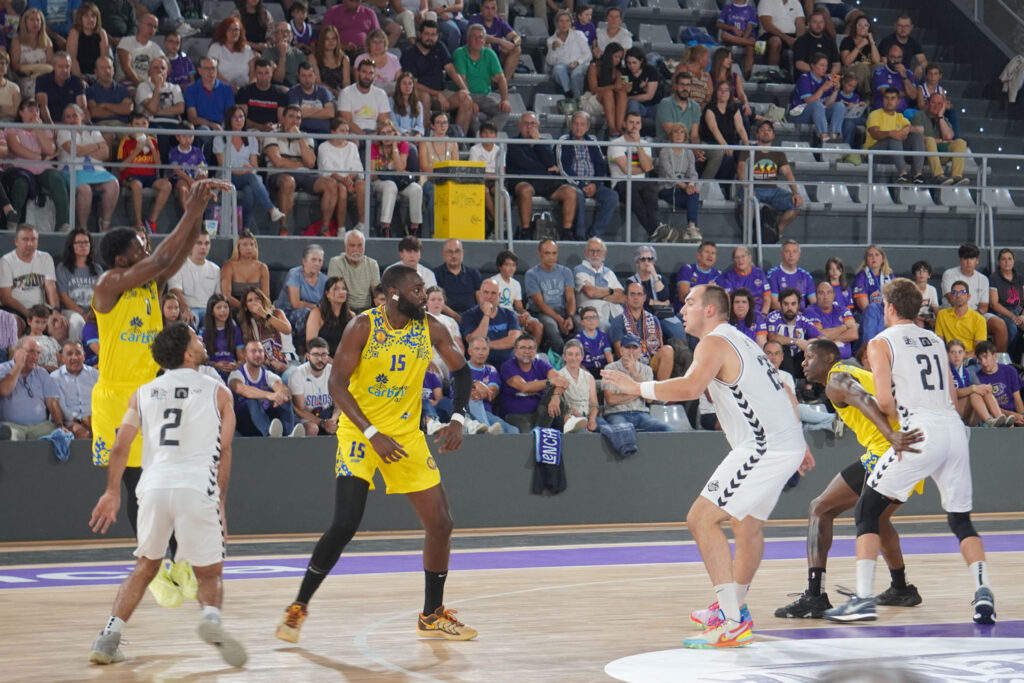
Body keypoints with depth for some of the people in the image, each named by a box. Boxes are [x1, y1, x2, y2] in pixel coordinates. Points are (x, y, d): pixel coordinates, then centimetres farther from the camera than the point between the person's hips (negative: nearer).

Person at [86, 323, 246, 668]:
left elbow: (121, 447, 11)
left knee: (145, 567, 23)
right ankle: (211, 617, -24)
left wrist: (112, 491, 20)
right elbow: (223, 451, 6)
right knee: (209, 573, 9)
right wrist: (220, 501, 11)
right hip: (197, 487, -3)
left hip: (154, 484, 3)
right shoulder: (217, 393, 9)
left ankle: (108, 638, 13)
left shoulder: (143, 393, 16)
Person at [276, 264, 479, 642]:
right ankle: (298, 607, 0)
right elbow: (337, 384, -17)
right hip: (359, 432, -5)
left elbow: (461, 371, 8)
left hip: (407, 434, 5)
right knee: (344, 526, -17)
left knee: (440, 523, 2)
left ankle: (432, 615, 18)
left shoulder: (431, 329, -4)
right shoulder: (363, 327, -16)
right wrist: (373, 435, -24)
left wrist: (457, 419, -8)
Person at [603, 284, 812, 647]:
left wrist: (637, 387, -18)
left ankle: (732, 623, -15)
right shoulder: (743, 341, 22)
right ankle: (732, 608, 43)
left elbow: (689, 388, -27)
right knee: (747, 525, 26)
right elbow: (786, 395, 27)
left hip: (763, 447, -10)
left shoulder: (715, 343, -8)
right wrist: (798, 444, 33)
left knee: (702, 519, -11)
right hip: (787, 445, 10)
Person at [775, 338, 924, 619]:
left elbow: (864, 401, -21)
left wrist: (892, 436, -36)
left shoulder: (836, 380, -2)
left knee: (820, 510, -4)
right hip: (911, 453, 9)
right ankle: (901, 589, 42)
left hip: (883, 453, -9)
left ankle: (815, 596, -15)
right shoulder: (861, 374, 27)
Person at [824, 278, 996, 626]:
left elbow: (885, 401, -7)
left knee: (866, 511, 6)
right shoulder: (935, 340, 22)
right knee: (961, 519, 16)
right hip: (955, 428, 6)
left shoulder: (881, 343, 5)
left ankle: (864, 598, -3)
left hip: (922, 431, -6)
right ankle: (983, 592, -4)